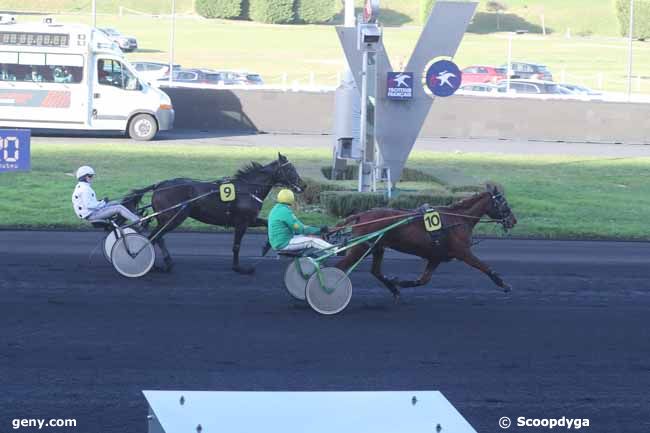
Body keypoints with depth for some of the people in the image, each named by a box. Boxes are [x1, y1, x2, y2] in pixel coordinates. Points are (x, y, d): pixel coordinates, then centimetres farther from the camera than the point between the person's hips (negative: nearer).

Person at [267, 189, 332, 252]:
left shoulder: (275, 210, 13)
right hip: (284, 244, -10)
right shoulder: (285, 211, -19)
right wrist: (319, 230, -10)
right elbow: (301, 229, -17)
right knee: (312, 240, -8)